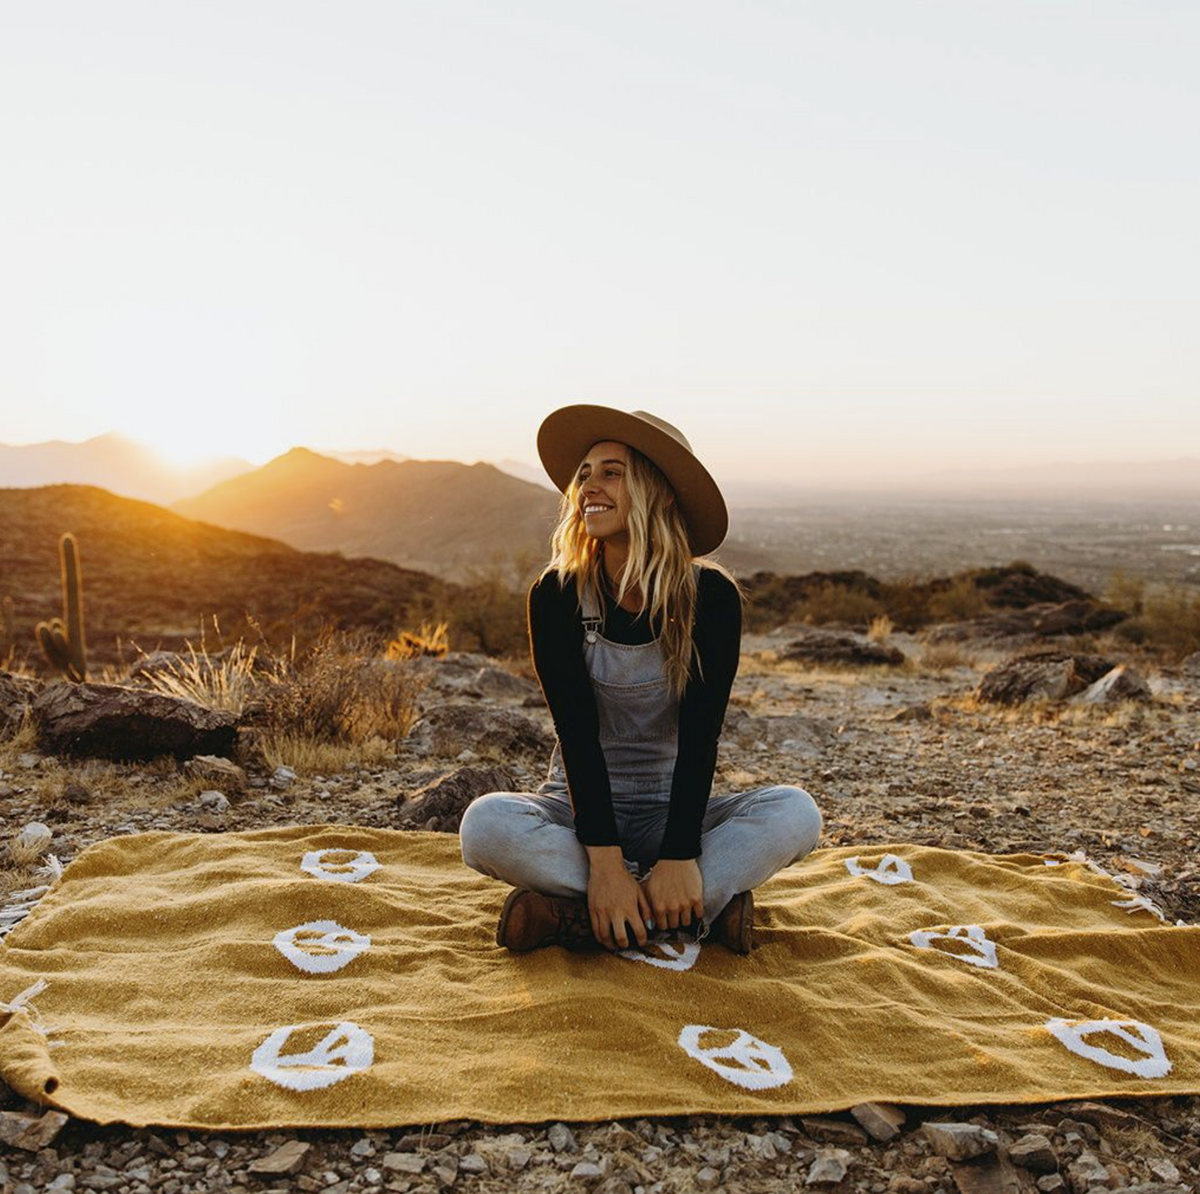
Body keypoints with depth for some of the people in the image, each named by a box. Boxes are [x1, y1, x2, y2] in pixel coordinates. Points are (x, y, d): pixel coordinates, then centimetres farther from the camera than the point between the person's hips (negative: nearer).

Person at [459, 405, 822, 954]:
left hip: (671, 812, 1)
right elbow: (576, 731, -16)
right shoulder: (556, 595, -9)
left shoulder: (711, 596, -10)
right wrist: (604, 862, -26)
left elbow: (700, 734, -16)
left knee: (796, 812, -26)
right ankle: (706, 905, -24)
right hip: (580, 806, 0)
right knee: (485, 822, -30)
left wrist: (679, 857, -27)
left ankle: (575, 917, -29)